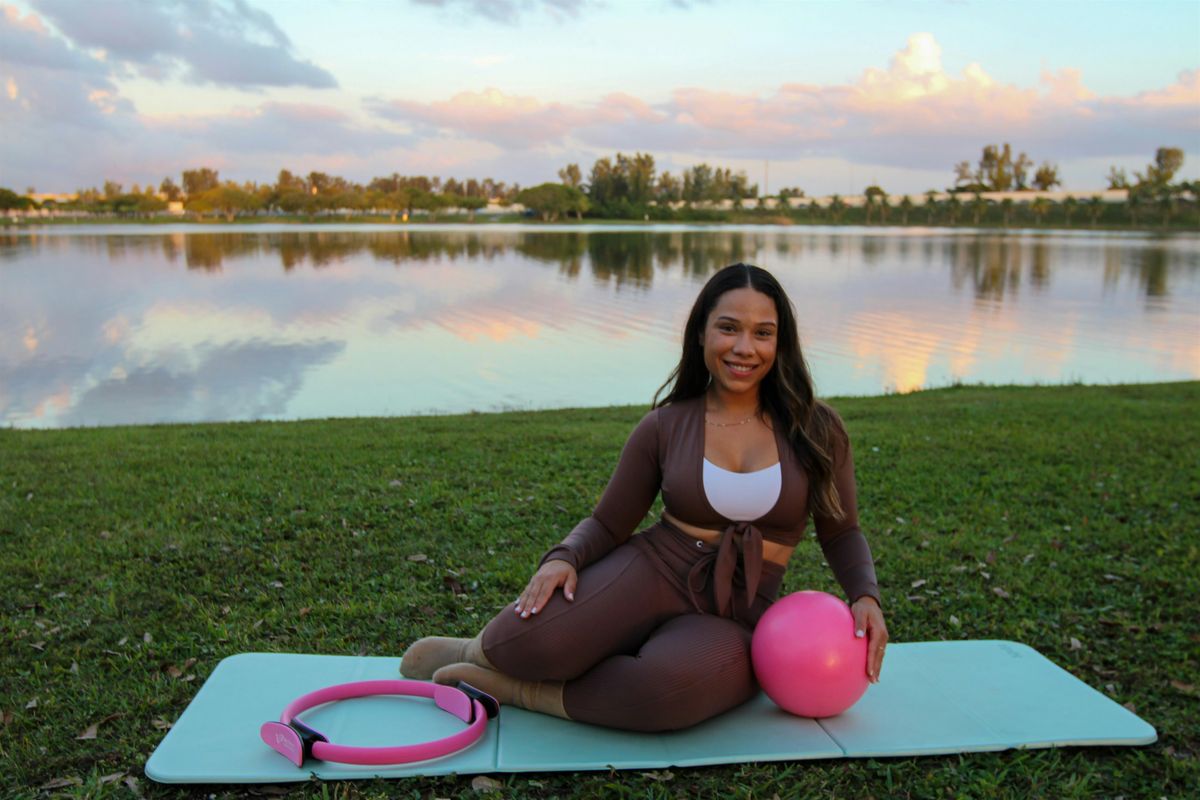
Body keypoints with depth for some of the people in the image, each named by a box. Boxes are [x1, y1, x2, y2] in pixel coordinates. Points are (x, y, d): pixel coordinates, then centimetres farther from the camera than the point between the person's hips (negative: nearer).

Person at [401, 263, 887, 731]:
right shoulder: (664, 427, 1)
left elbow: (841, 534, 11)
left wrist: (866, 597, -9)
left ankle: (523, 692, -13)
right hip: (652, 576, 0)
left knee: (679, 685, -39)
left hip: (734, 621, 0)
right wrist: (564, 558, -14)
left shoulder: (816, 431, 2)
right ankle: (478, 651, 6)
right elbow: (606, 524, 7)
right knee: (529, 643, -32)